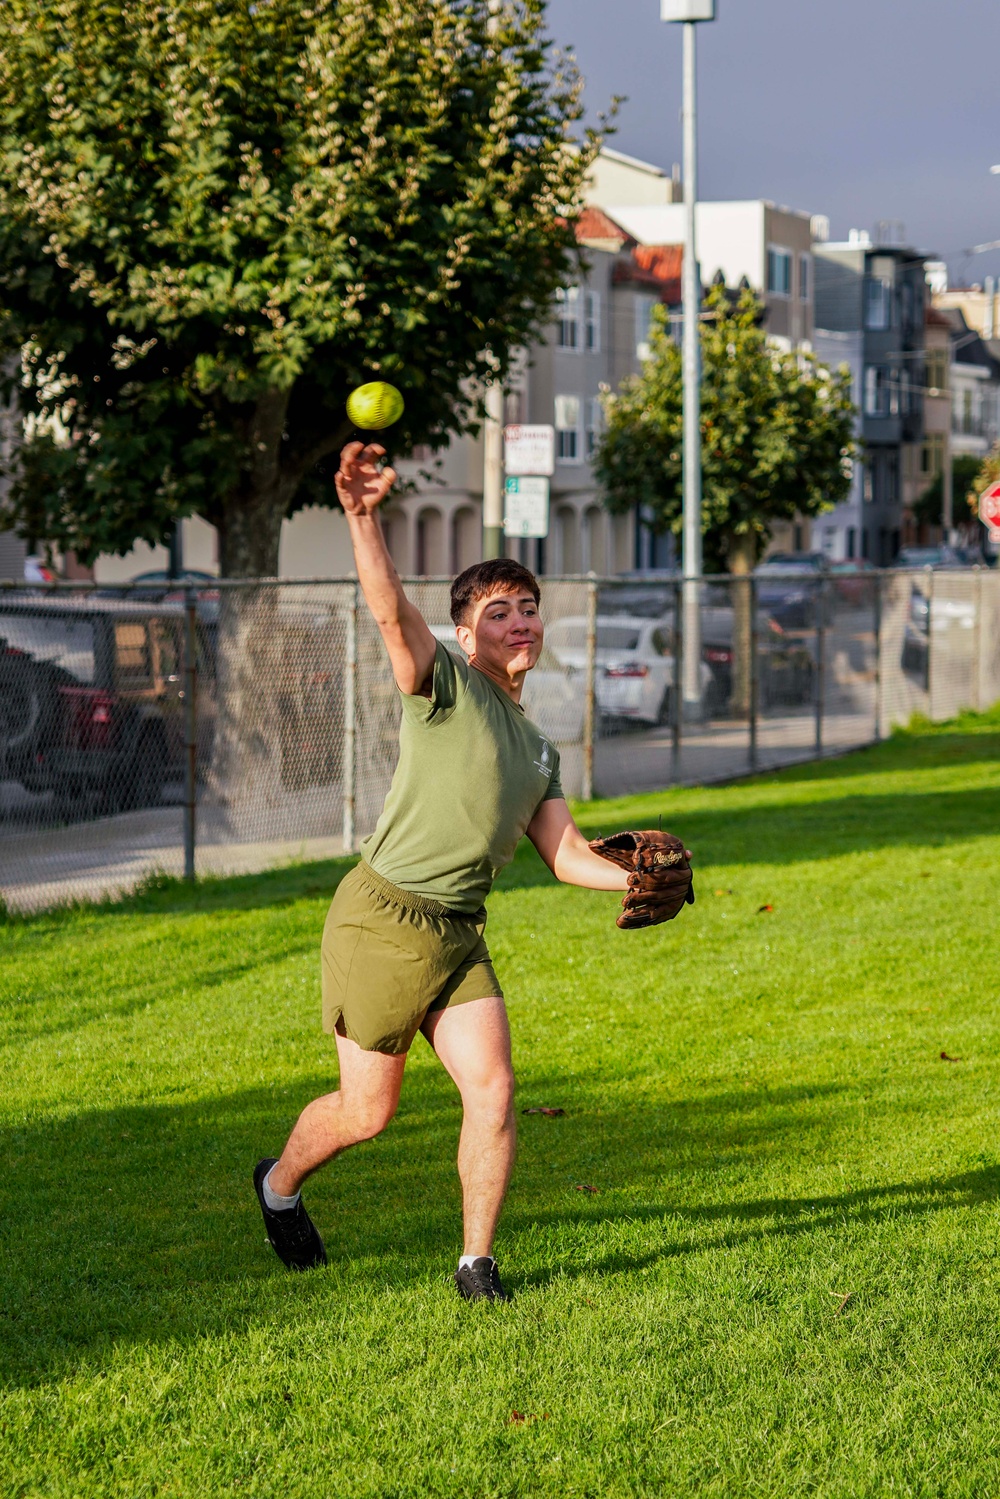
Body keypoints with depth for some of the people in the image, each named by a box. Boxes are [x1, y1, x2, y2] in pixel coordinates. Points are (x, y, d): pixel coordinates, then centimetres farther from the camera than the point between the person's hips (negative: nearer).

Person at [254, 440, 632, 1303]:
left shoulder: (537, 749, 19)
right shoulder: (445, 686, -3)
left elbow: (567, 855, 16)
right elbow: (390, 610, -21)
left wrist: (635, 877, -3)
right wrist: (363, 517, -37)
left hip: (460, 933, 6)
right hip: (383, 917, -6)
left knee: (493, 1089, -10)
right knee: (368, 1111, 3)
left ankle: (478, 1263, 2)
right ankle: (280, 1184, 33)